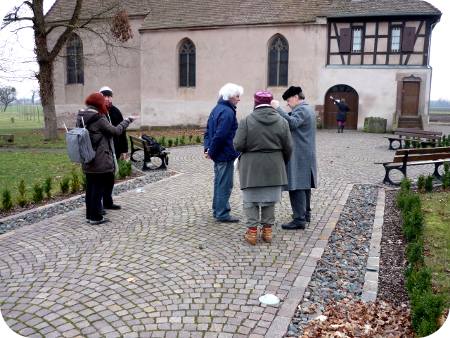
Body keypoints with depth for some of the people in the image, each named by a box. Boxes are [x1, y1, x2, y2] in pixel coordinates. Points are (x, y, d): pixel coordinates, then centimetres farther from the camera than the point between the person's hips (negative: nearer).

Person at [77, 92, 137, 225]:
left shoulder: (81, 118, 6)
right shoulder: (99, 119, -17)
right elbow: (116, 131, -11)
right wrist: (128, 120, 1)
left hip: (87, 162, 8)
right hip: (101, 162, -8)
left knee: (90, 187, 15)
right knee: (98, 188, 1)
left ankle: (89, 215, 24)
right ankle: (96, 217, 7)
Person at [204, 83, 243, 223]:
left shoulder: (217, 109, 13)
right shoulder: (228, 112, -19)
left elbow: (208, 130, 15)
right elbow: (220, 135, -25)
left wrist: (207, 147, 6)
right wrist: (211, 151, -16)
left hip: (218, 155, 10)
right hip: (225, 154, -10)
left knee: (219, 183, 18)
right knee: (225, 185, -1)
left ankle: (217, 210, 28)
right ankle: (222, 214, 6)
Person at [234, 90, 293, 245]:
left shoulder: (246, 121, -11)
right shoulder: (282, 121, -2)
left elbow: (238, 145, -14)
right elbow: (288, 148, 1)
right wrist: (282, 162, 17)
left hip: (251, 168, -3)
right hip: (274, 168, 3)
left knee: (251, 201, 9)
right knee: (269, 201, 15)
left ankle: (252, 231, 11)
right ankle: (267, 230, 22)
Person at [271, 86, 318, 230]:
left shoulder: (301, 110, -13)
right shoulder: (309, 109, 20)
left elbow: (292, 123, -31)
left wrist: (278, 108, -30)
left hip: (299, 156, -11)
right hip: (307, 155, 11)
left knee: (296, 187, -10)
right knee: (304, 185, 18)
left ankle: (299, 219, -10)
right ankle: (305, 213, 30)